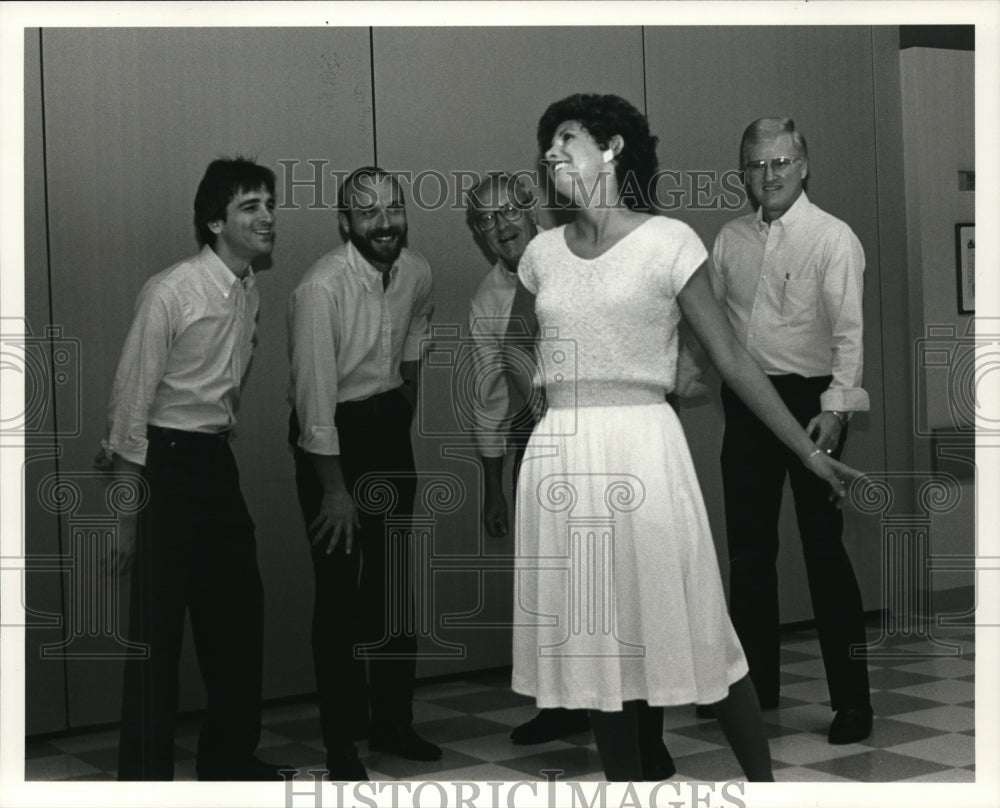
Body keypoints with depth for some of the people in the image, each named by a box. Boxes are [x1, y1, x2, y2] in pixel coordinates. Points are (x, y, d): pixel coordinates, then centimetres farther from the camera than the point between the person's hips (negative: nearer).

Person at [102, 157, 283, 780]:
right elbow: (131, 403, -14)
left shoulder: (251, 293, 6)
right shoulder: (170, 294, -16)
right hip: (165, 465, -8)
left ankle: (232, 759, 31)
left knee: (239, 617, 15)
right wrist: (127, 512, -14)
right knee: (157, 631, -1)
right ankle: (146, 777, 11)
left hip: (218, 464, 8)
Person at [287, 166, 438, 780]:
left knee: (395, 584, 12)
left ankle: (393, 722, 25)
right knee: (340, 590, -3)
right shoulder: (322, 287, -23)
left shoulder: (417, 273, -3)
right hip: (331, 435, -6)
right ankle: (341, 742, 7)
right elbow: (315, 393, -22)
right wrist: (334, 489, -19)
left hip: (389, 425, 6)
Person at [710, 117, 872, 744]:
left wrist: (835, 408, -24)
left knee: (824, 548, -4)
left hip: (809, 401, -5)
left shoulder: (832, 239, -6)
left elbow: (848, 331, -14)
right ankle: (755, 683, 26)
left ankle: (852, 698, 4)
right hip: (745, 403, 6)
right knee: (749, 548, 12)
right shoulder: (730, 240, 10)